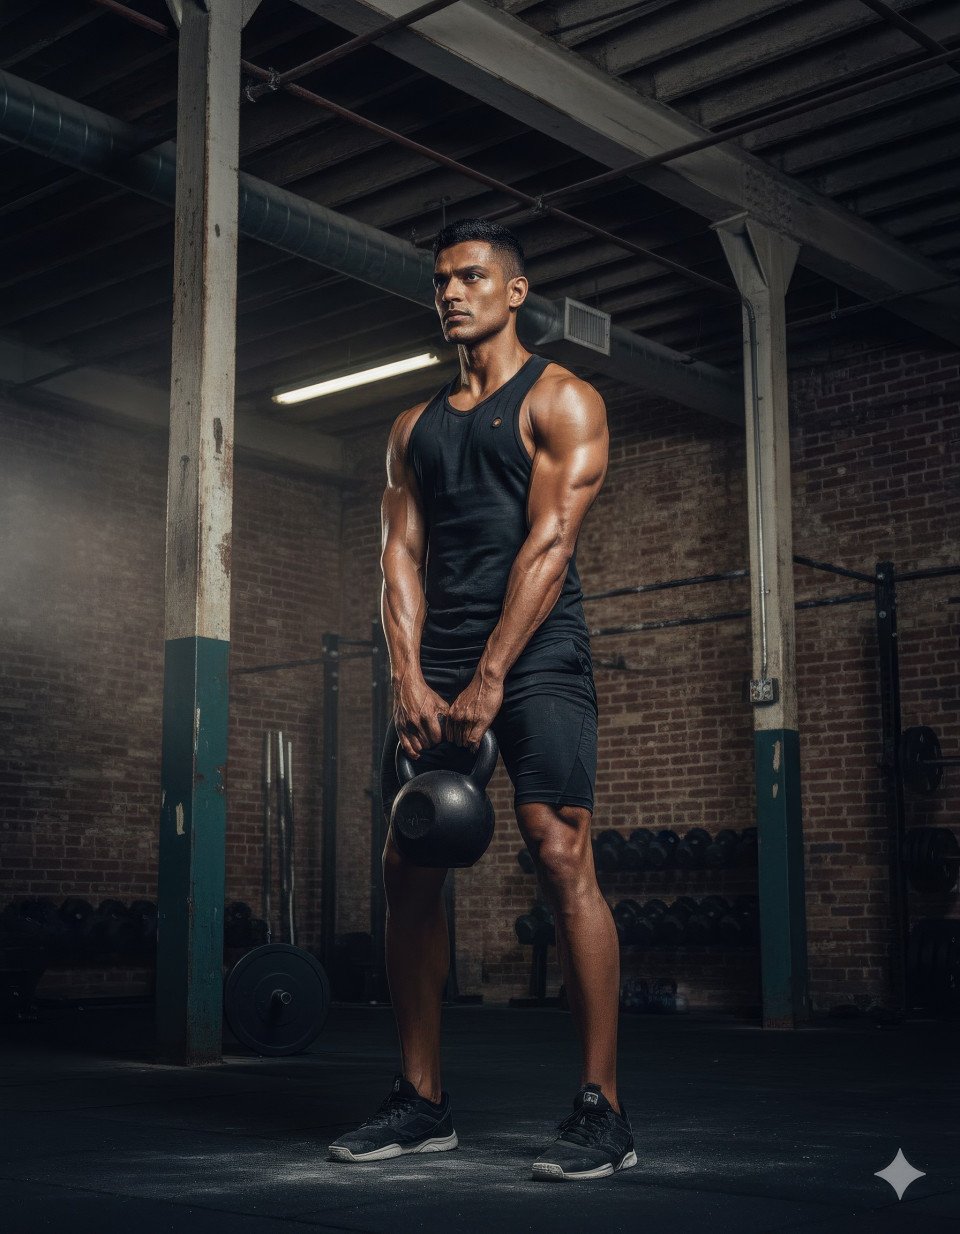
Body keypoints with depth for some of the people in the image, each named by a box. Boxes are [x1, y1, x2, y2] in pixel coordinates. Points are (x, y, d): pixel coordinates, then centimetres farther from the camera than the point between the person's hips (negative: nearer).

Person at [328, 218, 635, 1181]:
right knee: (408, 872, 2)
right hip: (437, 669, 6)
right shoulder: (414, 427, 20)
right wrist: (411, 679, -6)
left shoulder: (559, 400, 3)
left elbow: (549, 543, -8)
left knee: (560, 859, -15)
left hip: (535, 656, -6)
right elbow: (401, 554, 11)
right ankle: (421, 1103, 12)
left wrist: (489, 682, -16)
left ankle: (601, 1113, -9)